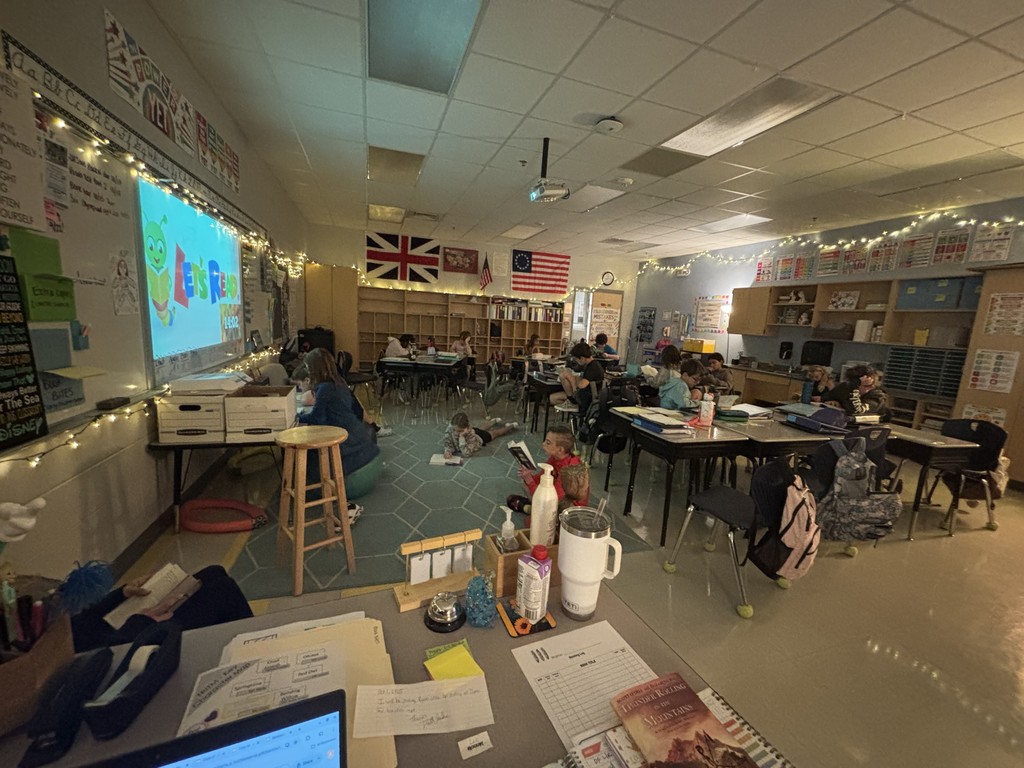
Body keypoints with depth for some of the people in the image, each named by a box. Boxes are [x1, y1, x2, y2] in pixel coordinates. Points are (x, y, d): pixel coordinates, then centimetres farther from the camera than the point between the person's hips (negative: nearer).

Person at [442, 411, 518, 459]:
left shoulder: (471, 433, -50)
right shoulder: (450, 427, -40)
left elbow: (467, 453, -52)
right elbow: (447, 442, -27)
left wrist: (461, 437, -60)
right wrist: (447, 450, -48)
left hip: (480, 436, -4)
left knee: (495, 433, 26)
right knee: (483, 429, 37)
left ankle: (511, 425, 54)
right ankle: (495, 421, 67)